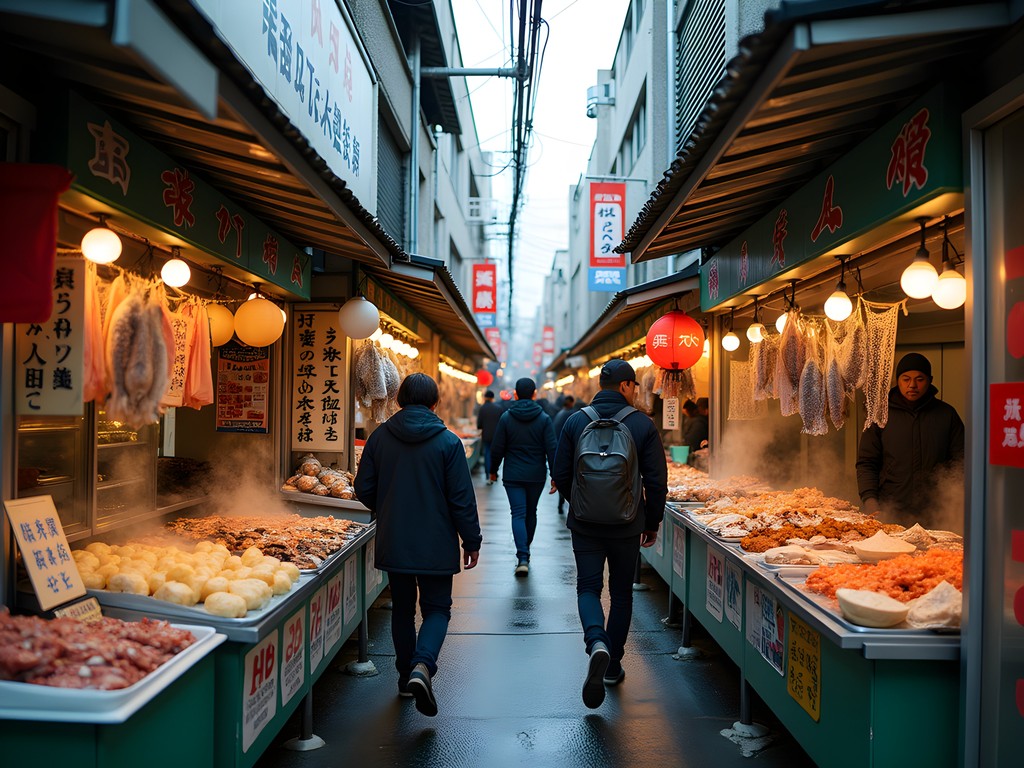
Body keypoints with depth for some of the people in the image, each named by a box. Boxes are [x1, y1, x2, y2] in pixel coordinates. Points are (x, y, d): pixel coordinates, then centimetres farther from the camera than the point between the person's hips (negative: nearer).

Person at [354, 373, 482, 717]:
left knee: (402, 608, 18)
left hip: (393, 543, 3)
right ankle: (422, 665, -15)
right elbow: (462, 498, -8)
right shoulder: (448, 442, -10)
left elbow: (364, 489, 2)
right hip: (435, 545, -3)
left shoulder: (379, 437, -2)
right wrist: (472, 541, 2)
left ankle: (406, 675, 26)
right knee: (436, 608, 8)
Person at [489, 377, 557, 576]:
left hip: (513, 476, -1)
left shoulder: (506, 417, -5)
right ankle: (525, 551, 32)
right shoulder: (544, 418, -4)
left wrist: (493, 470, 11)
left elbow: (497, 448, -3)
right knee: (531, 513, 18)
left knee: (518, 514, -2)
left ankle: (522, 557, -17)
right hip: (536, 476, 1)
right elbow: (551, 449, -7)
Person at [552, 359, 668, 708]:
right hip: (627, 525, 0)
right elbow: (657, 481, -6)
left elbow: (561, 475, 1)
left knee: (588, 587, 9)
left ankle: (597, 642, -18)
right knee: (621, 592, 14)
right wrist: (652, 523, 8)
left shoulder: (576, 421, -3)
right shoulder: (642, 424, -7)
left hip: (585, 524, 0)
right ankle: (613, 666, 22)